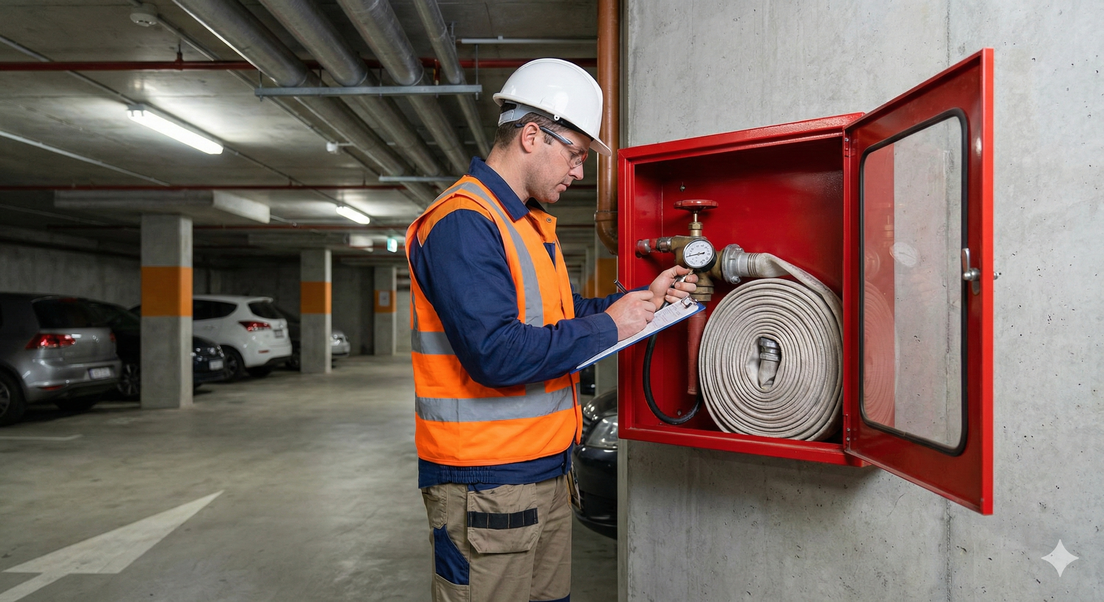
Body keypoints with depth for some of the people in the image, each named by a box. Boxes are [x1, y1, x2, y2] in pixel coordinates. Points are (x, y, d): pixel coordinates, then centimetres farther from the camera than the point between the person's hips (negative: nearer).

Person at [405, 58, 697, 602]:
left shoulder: (530, 225, 15)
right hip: (486, 489, -9)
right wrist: (608, 327, -18)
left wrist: (644, 298, 8)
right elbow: (496, 354, -27)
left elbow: (564, 314, 19)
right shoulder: (461, 222, -18)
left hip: (546, 474, 10)